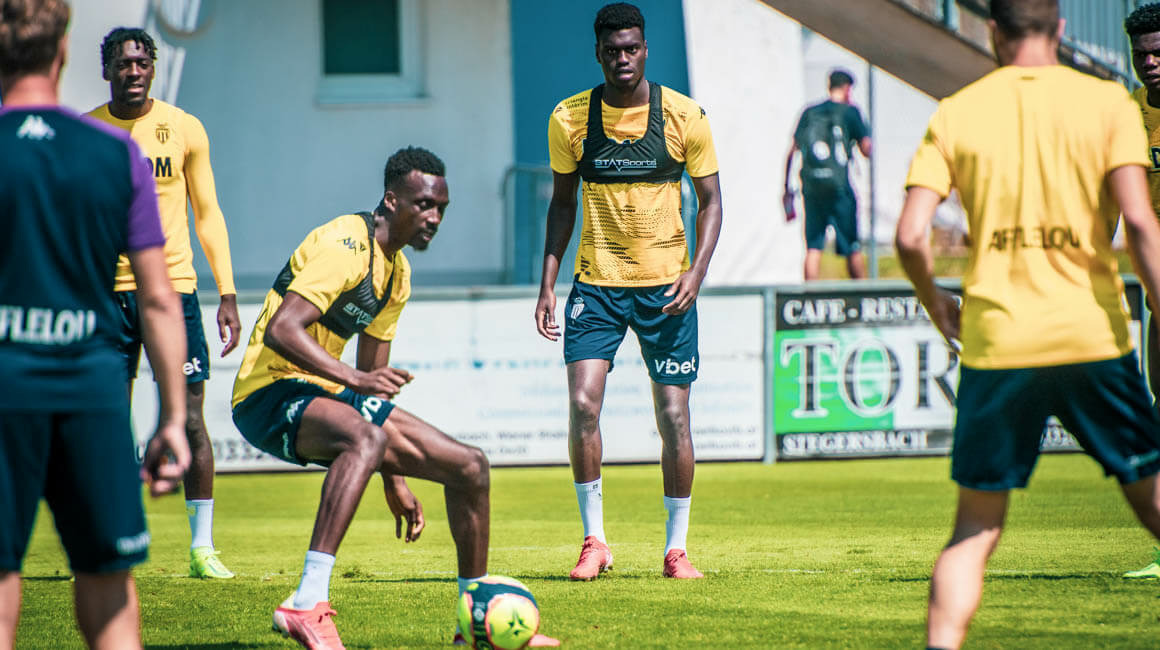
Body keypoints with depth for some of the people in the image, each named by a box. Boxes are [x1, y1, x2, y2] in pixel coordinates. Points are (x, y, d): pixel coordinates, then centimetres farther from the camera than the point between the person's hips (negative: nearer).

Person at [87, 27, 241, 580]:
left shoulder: (185, 129, 3)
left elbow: (207, 213, 9)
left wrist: (227, 294, 3)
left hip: (174, 286, 0)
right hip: (109, 289, 0)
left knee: (189, 420, -4)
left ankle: (202, 547, 2)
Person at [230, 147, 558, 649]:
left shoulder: (397, 272, 15)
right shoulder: (346, 244, -16)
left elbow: (374, 377, 22)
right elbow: (281, 330, -27)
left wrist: (394, 479, 22)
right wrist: (355, 380, -35)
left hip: (325, 397, 9)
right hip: (271, 393, -9)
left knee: (469, 466, 5)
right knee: (365, 437, -41)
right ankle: (306, 607, -47)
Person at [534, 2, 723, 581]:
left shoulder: (684, 116, -5)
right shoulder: (569, 119, -2)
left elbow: (709, 201, 3)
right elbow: (562, 202, 9)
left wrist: (696, 271, -11)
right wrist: (548, 283, 2)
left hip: (666, 284, -1)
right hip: (596, 282, 1)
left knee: (674, 415, 0)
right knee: (583, 405, -14)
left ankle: (676, 548, 13)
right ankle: (594, 541, -1)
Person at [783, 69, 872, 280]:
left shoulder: (809, 113, 12)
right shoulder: (849, 112, 1)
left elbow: (792, 150, 9)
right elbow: (866, 150, 0)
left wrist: (787, 187, 14)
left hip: (810, 185, 3)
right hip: (837, 184, -3)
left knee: (813, 247, 3)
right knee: (852, 248, 5)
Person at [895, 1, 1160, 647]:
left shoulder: (955, 114, 4)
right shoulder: (1107, 102, 1)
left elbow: (911, 236, -3)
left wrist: (936, 302, 16)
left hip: (994, 340, 1)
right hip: (1093, 334, -1)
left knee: (976, 528, 8)